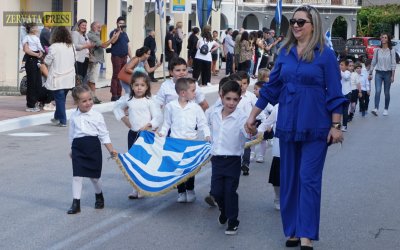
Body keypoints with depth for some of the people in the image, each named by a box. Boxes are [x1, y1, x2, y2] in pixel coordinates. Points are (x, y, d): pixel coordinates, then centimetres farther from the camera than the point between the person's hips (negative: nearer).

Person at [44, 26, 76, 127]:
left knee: (59, 99, 0)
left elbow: (47, 61, -10)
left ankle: (62, 121, 1)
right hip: (69, 78, 6)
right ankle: (57, 117, 28)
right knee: (62, 98, 17)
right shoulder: (71, 46, 4)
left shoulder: (54, 47, -14)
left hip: (58, 78, -6)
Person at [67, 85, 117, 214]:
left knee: (94, 176, 9)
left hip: (93, 147, -1)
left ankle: (99, 197, 36)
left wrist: (111, 150, -5)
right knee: (77, 175, -4)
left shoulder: (97, 116, -2)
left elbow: (104, 135, 0)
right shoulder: (74, 116, 5)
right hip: (78, 147, 2)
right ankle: (76, 203, 1)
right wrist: (72, 149, 18)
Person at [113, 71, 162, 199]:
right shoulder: (128, 99, 3)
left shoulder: (149, 101, -8)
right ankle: (136, 188, 13)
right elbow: (117, 107, 21)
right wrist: (123, 118, 11)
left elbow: (158, 118, -9)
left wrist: (148, 126, -17)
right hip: (133, 134, 4)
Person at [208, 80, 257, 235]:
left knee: (230, 192, -1)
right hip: (217, 159, 4)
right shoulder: (214, 114, 0)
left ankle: (233, 221, 15)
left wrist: (253, 131, -57)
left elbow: (248, 133, -36)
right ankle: (224, 211, 36)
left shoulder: (241, 117, -16)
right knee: (216, 191, 7)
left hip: (233, 160, -4)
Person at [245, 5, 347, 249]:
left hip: (315, 127, -5)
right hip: (288, 124, 5)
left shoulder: (325, 54, -6)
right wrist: (253, 116, 12)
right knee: (289, 179, 9)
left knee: (309, 179, -4)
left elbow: (334, 93, -6)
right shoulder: (285, 52, 7)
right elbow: (271, 87, 12)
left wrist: (336, 126, -10)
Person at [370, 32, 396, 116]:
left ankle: (386, 109, 18)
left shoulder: (391, 51, -2)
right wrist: (370, 73, 6)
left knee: (387, 92, 7)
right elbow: (373, 62, 8)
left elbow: (393, 64, -2)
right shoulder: (377, 50, 3)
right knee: (377, 91, -13)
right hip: (378, 73, 1)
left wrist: (392, 75, -7)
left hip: (388, 73, -1)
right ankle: (376, 109, -20)